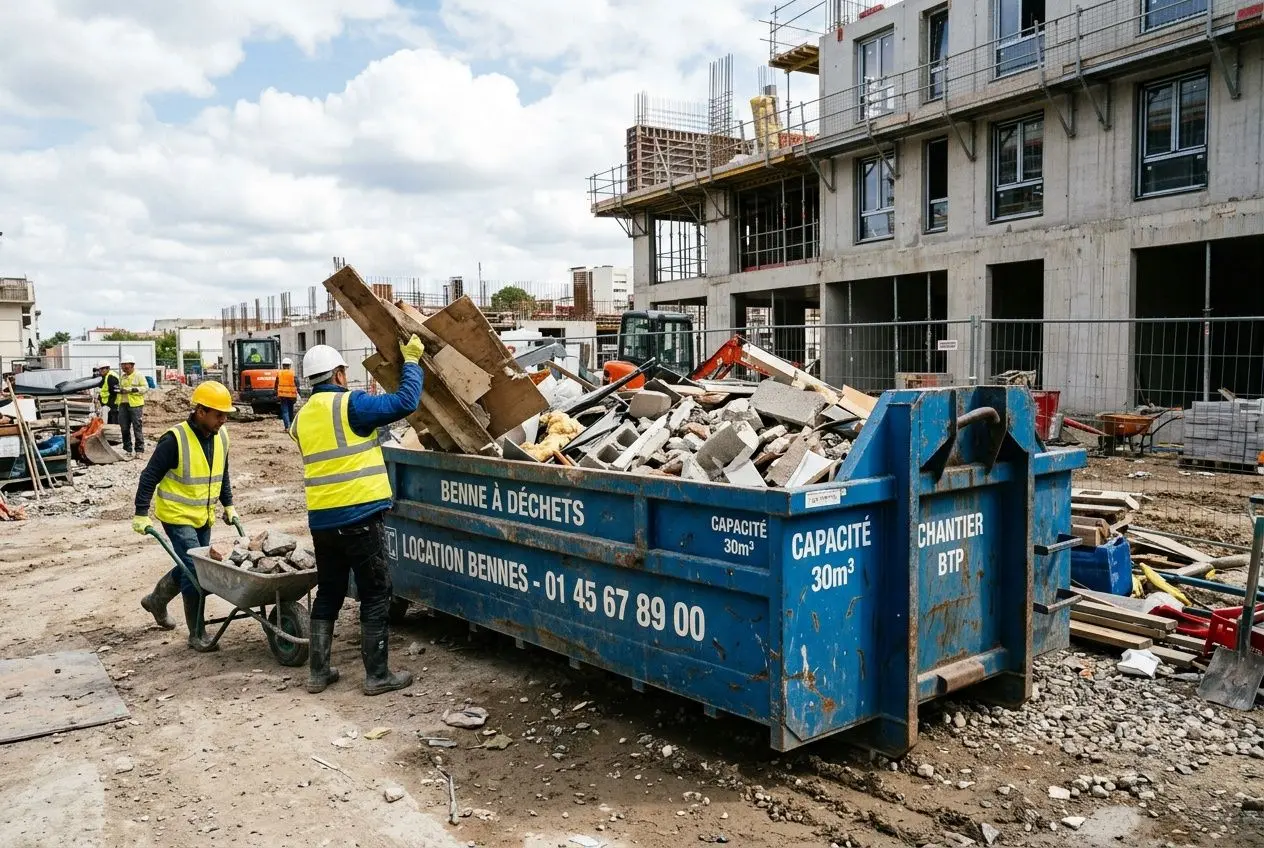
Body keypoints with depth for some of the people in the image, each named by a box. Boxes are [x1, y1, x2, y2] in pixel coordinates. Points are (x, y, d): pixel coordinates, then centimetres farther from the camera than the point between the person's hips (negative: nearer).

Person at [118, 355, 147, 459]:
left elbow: (145, 387, -8)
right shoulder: (122, 378, 18)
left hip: (135, 405, -6)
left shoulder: (138, 376, -1)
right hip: (123, 404, 6)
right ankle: (128, 450, 15)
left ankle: (139, 450, 1)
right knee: (124, 428, 6)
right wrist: (119, 390, 7)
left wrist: (133, 389, -19)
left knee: (137, 428, -4)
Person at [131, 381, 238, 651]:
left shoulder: (220, 437, 0)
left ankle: (155, 600, 44)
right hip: (177, 516, -7)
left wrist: (228, 505, 16)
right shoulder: (175, 439, -21)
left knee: (191, 567, 17)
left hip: (203, 516, 7)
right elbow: (150, 477, -15)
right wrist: (141, 514, -15)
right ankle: (197, 634, 0)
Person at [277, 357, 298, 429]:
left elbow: (276, 385, 7)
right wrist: (297, 394, 0)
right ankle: (291, 425, 24)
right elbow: (297, 384, -4)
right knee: (291, 410, 15)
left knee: (284, 411, -1)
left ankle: (287, 426, -14)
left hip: (282, 394, 0)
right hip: (291, 395, 0)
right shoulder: (293, 373, -1)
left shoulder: (279, 373, 3)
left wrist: (277, 395, 13)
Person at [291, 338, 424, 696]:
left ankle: (318, 672, 21)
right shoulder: (350, 405, -11)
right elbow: (405, 402, -15)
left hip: (321, 520, 7)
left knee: (328, 594, 18)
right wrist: (411, 361, -2)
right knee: (375, 595, 3)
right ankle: (377, 675, 8)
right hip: (360, 517, -7)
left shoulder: (302, 417, 11)